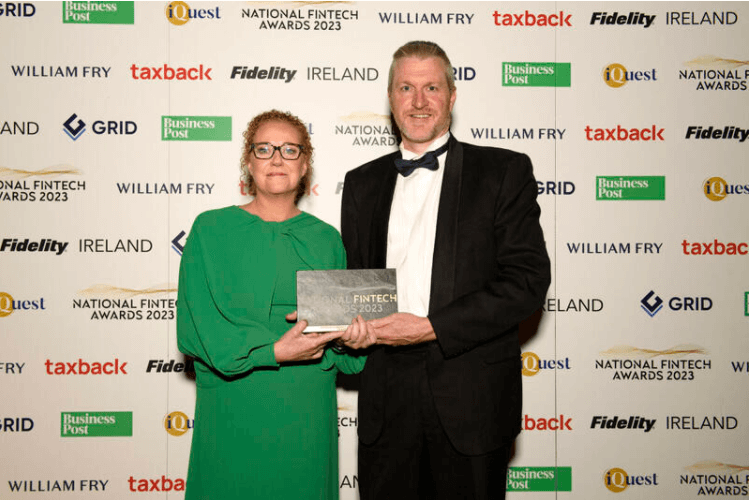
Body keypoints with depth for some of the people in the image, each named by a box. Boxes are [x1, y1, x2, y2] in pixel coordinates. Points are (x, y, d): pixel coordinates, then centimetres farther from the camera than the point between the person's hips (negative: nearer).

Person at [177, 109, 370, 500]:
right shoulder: (210, 230, 0)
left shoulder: (325, 239, 8)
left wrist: (349, 336, -13)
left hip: (305, 418, 2)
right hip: (232, 415, -2)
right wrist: (273, 351, -20)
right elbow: (195, 328, -9)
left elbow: (343, 326, 11)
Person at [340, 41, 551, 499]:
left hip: (472, 401, -3)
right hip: (387, 399, 3)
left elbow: (529, 279, -9)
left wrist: (431, 327, -16)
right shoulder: (362, 183, 12)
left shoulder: (506, 172, -1)